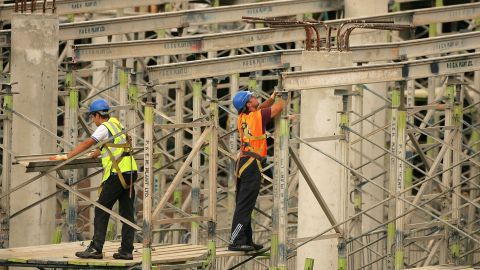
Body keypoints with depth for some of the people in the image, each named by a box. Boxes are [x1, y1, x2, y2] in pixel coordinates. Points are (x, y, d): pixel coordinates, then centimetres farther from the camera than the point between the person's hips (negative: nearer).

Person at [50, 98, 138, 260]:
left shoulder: (104, 128, -6)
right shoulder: (116, 124, 20)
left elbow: (87, 144, -13)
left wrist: (66, 157, -9)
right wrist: (93, 155, 48)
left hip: (117, 174, -8)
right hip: (130, 172, 8)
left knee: (101, 211, -4)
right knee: (127, 213, 7)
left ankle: (96, 248, -7)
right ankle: (126, 250, 7)